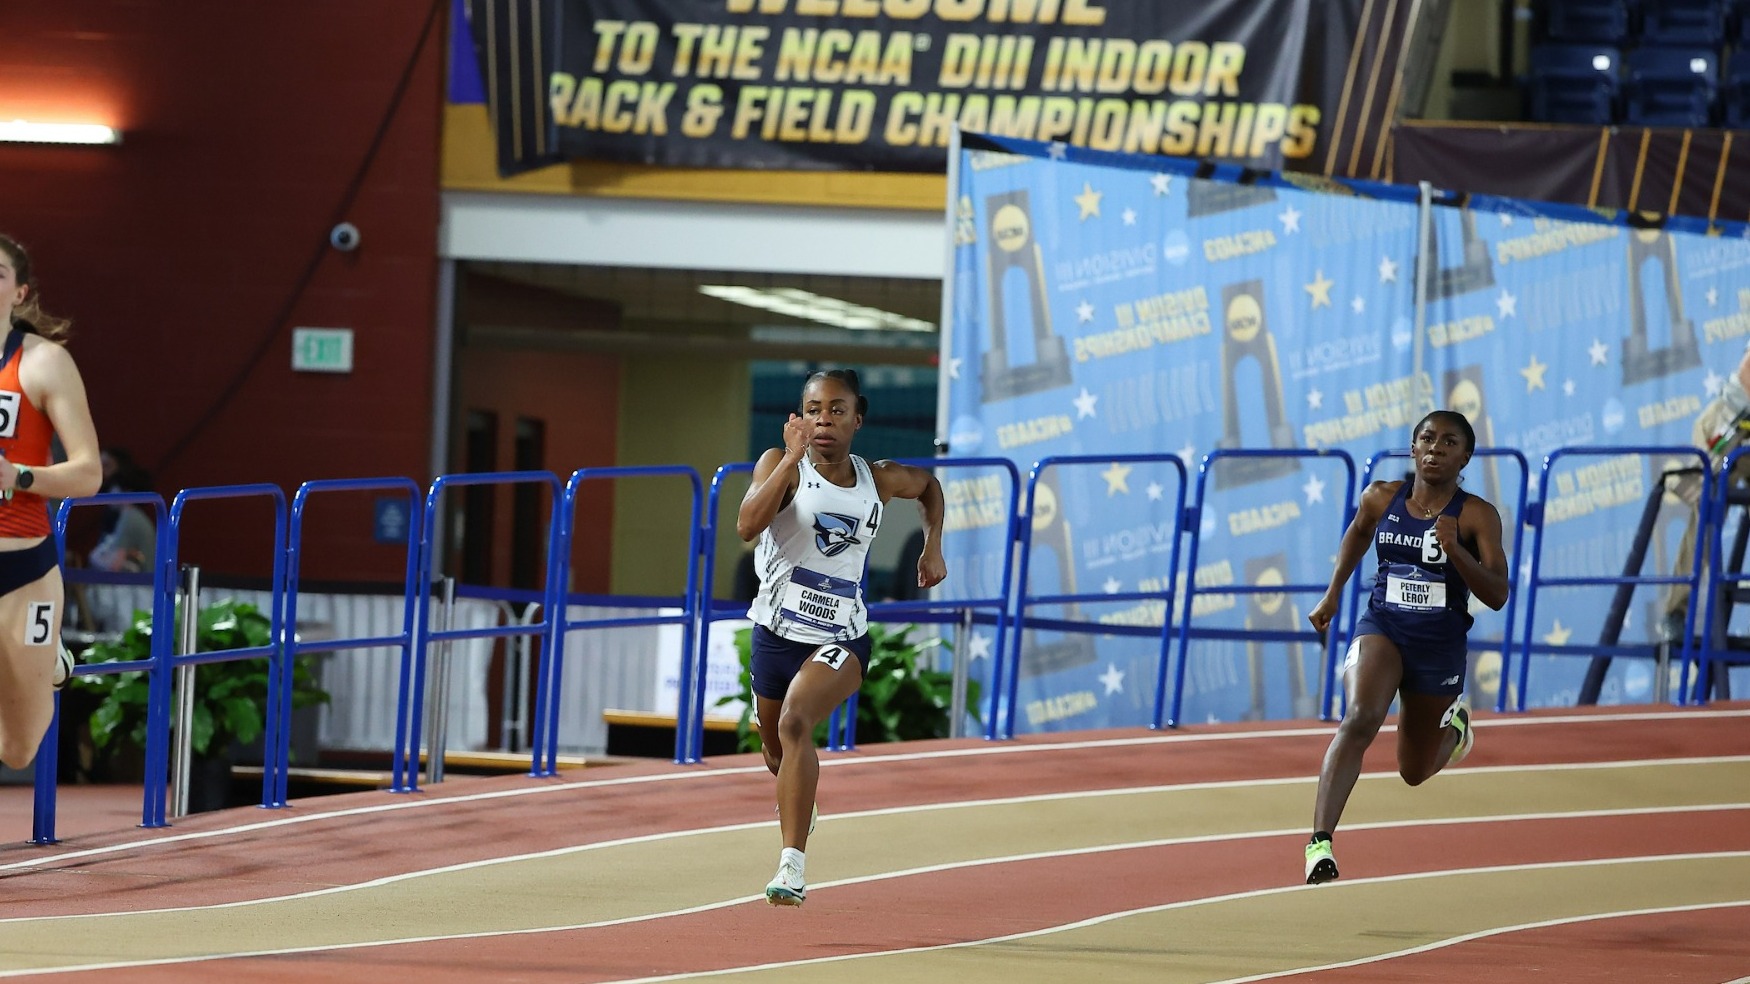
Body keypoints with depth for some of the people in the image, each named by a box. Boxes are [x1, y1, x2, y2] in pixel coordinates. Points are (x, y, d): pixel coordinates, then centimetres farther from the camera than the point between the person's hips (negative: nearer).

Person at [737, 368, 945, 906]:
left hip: (841, 636, -1)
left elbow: (928, 485, 27)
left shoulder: (880, 480, 2)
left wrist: (932, 548, 18)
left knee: (795, 722, -29)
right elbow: (748, 524, -26)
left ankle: (793, 866, -35)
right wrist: (792, 457, -28)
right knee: (777, 756, 19)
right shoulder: (781, 465, -6)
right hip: (778, 632, 1)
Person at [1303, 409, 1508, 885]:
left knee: (1414, 772, 16)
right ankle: (1319, 841, -38)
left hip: (1440, 644, 0)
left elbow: (1497, 596, -15)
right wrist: (1332, 594, 19)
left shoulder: (1477, 516, -10)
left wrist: (1454, 550, -29)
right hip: (1382, 627, 0)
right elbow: (1358, 532, 21)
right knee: (1360, 720, -31)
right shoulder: (1382, 498, -3)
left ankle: (1454, 721, 53)